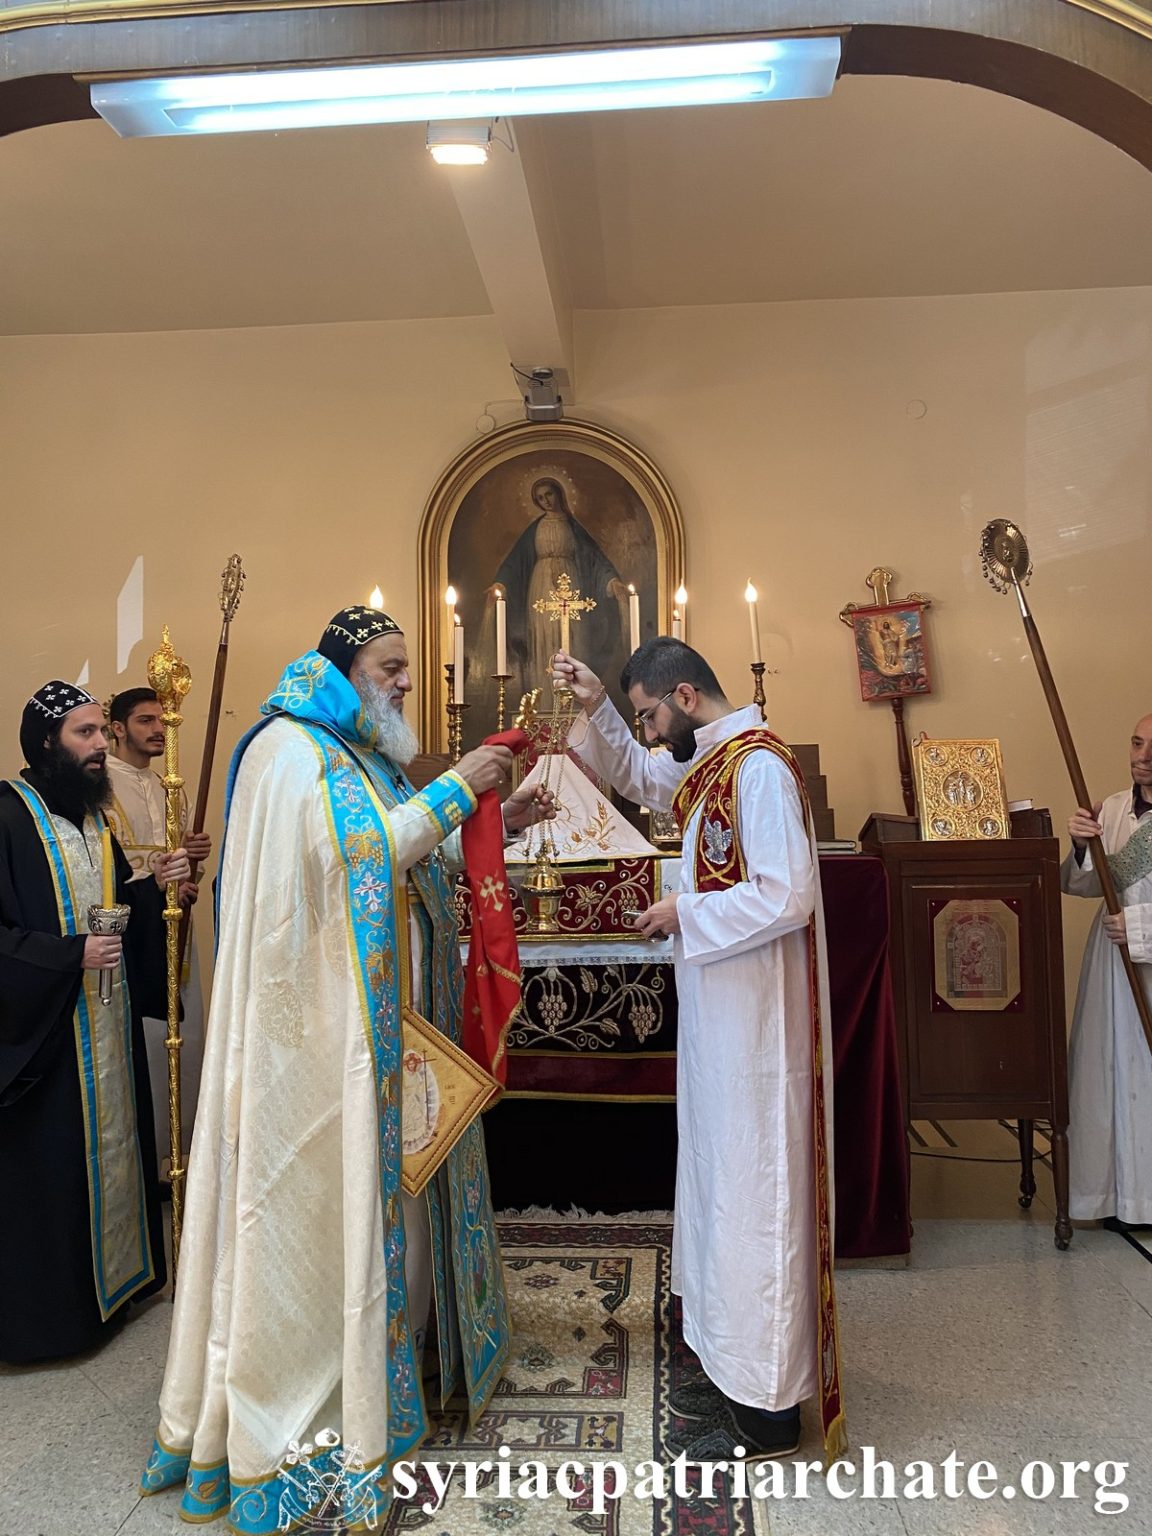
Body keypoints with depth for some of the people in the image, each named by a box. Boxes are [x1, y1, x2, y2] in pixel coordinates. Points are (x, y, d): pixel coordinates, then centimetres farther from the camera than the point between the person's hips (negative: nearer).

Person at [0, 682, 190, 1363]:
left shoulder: (92, 814, 10)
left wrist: (157, 883, -2)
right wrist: (71, 955, -22)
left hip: (109, 1023, 8)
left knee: (110, 1145, 16)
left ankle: (112, 1276, 32)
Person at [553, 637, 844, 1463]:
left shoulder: (757, 765, -19)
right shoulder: (712, 761, 10)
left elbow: (788, 896, -26)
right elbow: (639, 776, 27)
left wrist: (685, 911, -15)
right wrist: (598, 710, 12)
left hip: (756, 1023, -10)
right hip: (721, 1017, 10)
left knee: (754, 1193, 1)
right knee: (727, 1183, 18)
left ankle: (766, 1410, 18)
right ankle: (742, 1370, 34)